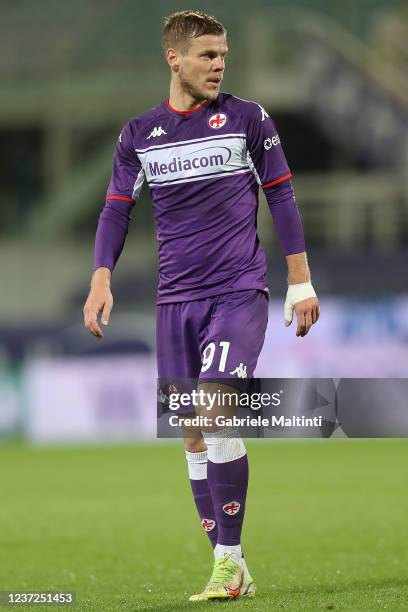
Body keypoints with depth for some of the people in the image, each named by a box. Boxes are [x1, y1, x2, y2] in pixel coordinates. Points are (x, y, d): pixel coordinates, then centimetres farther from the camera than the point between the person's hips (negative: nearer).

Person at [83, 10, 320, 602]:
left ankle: (229, 557, -13)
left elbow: (281, 196, 6)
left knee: (217, 413, -20)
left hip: (239, 291, -4)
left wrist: (301, 281, 4)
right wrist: (101, 279, 0)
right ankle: (231, 573, 8)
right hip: (176, 299, 4)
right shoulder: (139, 134, 9)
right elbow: (116, 210, 13)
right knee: (192, 434, 2)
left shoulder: (247, 118, 2)